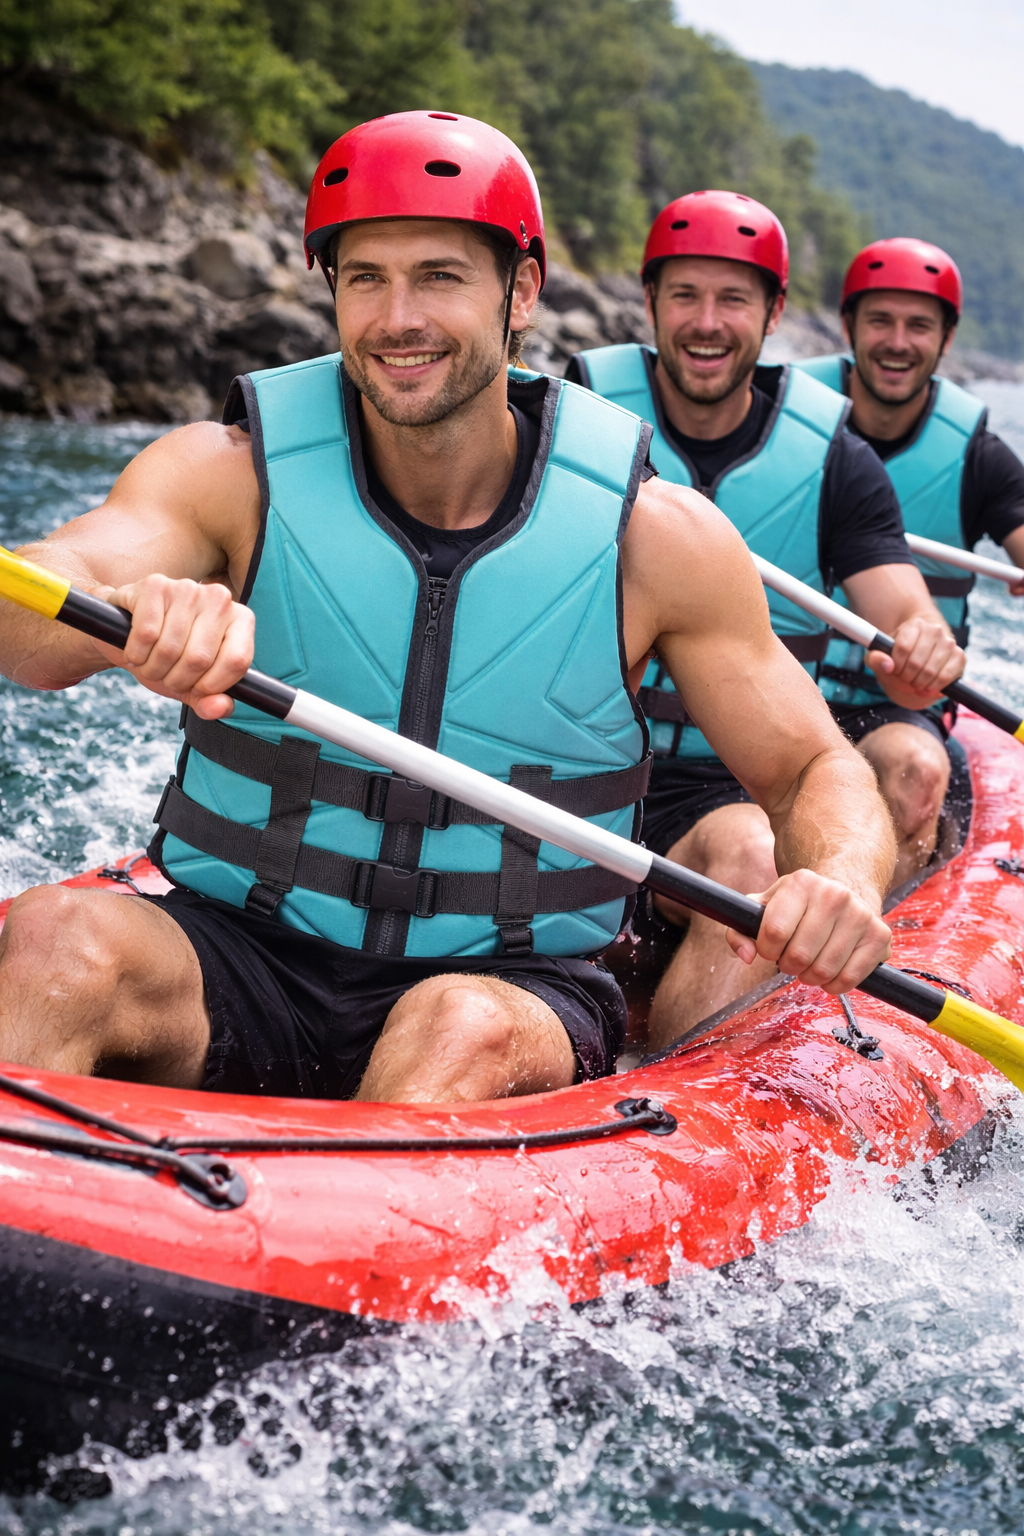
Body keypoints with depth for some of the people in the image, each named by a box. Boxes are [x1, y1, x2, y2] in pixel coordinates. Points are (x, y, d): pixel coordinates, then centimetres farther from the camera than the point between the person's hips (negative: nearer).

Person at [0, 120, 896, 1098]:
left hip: (511, 982, 0)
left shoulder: (654, 533, -5)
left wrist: (844, 879, -23)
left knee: (470, 1033, -34)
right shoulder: (232, 474, -6)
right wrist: (128, 611, -47)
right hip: (241, 952, 1)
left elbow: (816, 771, 1)